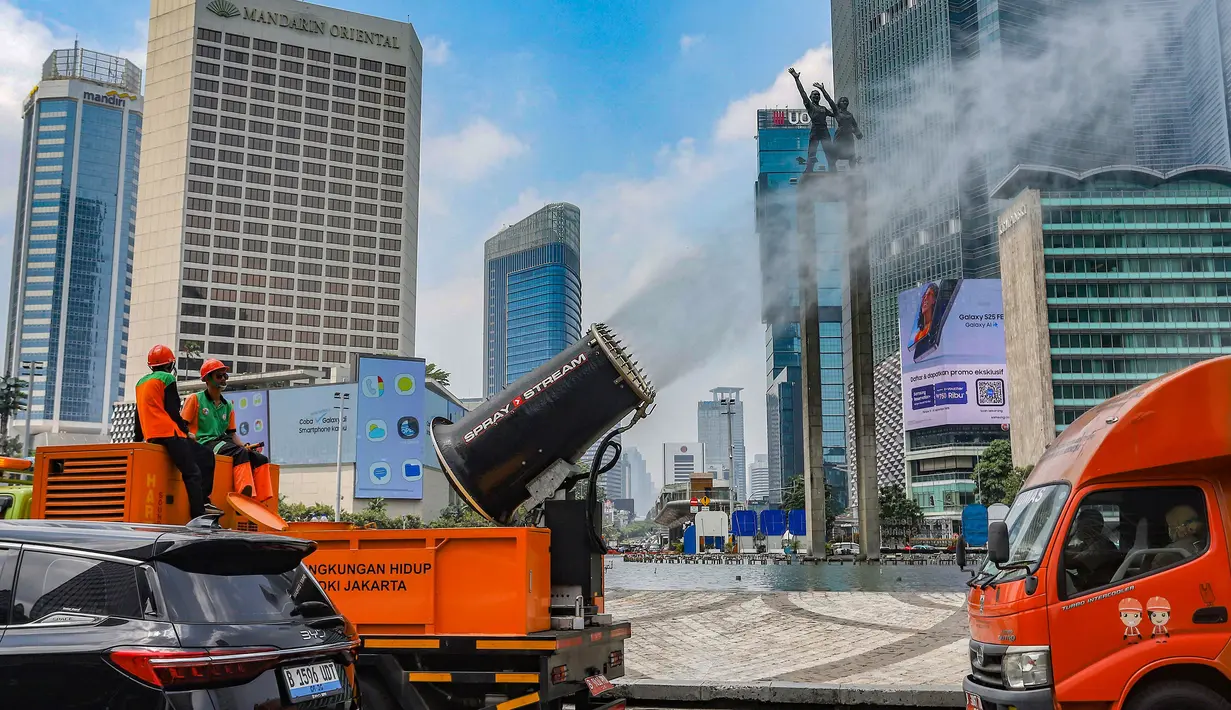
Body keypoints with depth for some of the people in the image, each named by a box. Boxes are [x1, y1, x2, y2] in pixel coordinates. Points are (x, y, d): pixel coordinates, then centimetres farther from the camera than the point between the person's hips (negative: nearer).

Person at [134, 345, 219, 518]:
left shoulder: (141, 383, 23)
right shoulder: (167, 378, -1)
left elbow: (139, 414, 26)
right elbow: (172, 411, -7)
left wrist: (137, 440, 32)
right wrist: (186, 431, 2)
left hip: (151, 436, 9)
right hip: (169, 433, -9)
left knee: (206, 456, 13)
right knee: (192, 473, -12)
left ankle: (202, 501, 2)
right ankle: (198, 514, -23)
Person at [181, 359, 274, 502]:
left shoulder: (228, 406, 22)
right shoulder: (196, 399, 6)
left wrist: (244, 446, 1)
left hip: (222, 441, 7)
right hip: (204, 443, -7)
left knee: (260, 459, -15)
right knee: (239, 452, -34)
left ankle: (262, 502, -27)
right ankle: (246, 496, -45)